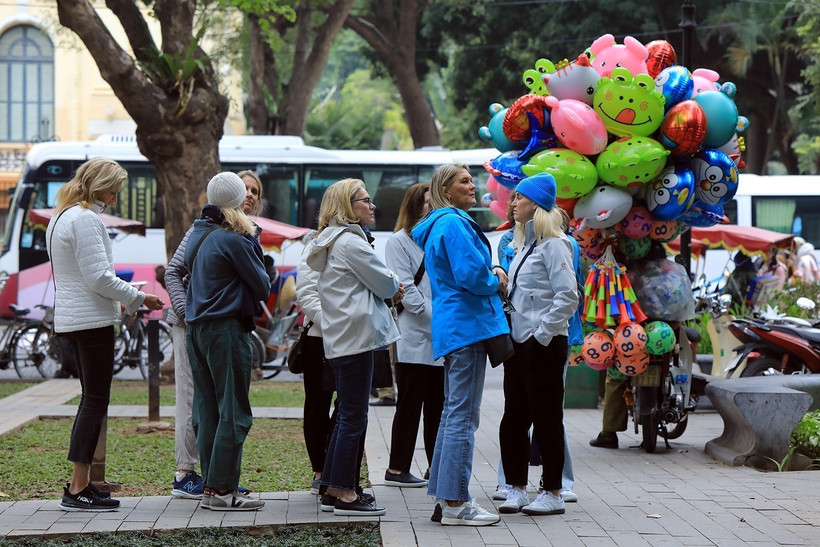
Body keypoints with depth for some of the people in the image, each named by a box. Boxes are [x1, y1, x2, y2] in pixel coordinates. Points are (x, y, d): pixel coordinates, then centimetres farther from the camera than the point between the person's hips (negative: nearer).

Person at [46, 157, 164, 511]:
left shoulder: (61, 217, 17)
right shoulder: (86, 219, -16)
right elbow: (99, 278, -19)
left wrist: (128, 300, 17)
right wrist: (138, 299, -8)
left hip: (70, 319, 10)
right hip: (92, 320, -10)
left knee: (91, 399, 14)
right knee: (96, 402, -6)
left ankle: (78, 485, 14)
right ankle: (78, 490, -7)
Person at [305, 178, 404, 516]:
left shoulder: (329, 242, 19)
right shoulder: (351, 241, -14)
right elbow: (384, 282, -9)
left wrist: (388, 289, 9)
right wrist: (395, 287, 12)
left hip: (339, 339, 11)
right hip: (355, 335, -11)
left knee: (347, 414, 16)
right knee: (354, 416, -6)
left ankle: (332, 486, 20)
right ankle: (344, 495, -4)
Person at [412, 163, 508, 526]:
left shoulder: (441, 225, 20)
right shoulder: (453, 224, -12)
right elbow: (471, 274, -22)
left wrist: (491, 273, 10)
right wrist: (495, 282, -2)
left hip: (453, 328, 11)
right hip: (467, 324, -11)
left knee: (453, 412, 14)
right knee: (463, 415, -9)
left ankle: (443, 498, 19)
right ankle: (455, 503, -8)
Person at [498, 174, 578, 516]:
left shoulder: (553, 244, -11)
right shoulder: (523, 244, 16)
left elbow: (567, 296, -19)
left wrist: (542, 334, -19)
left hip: (543, 345, -9)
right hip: (518, 343, 9)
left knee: (546, 417, -1)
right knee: (513, 418, 10)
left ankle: (552, 493, 6)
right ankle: (517, 488, 18)